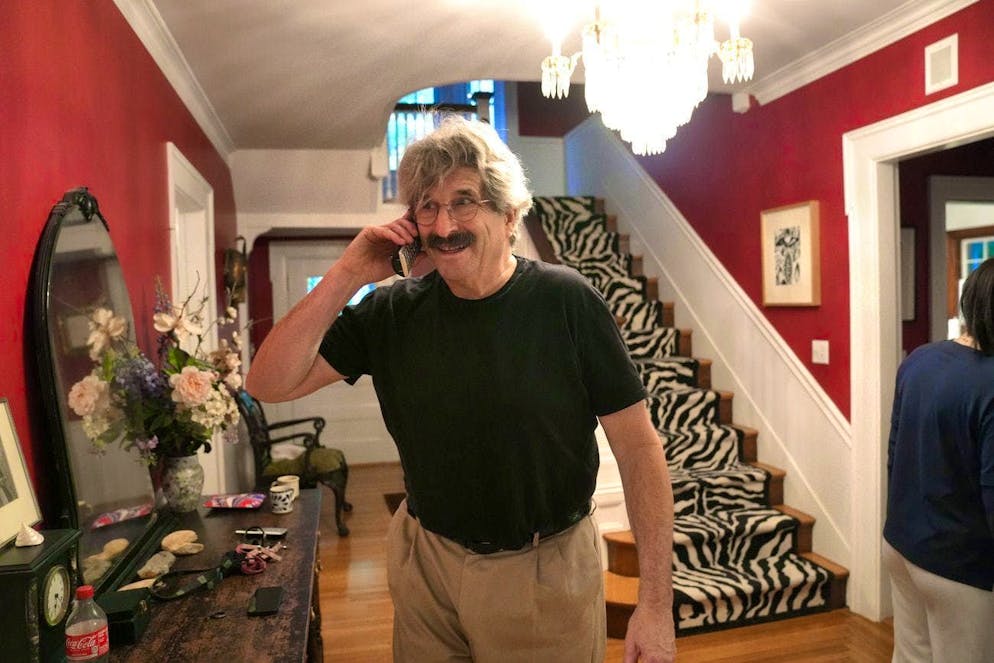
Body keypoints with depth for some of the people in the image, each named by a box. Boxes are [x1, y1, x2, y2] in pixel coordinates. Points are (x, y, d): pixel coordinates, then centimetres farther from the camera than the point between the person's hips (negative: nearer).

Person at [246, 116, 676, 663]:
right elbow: (269, 384, -8)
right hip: (424, 560, 3)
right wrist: (345, 277, -17)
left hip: (545, 574, -2)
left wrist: (656, 602, -15)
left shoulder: (565, 301, -16)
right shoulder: (394, 310, -6)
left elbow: (637, 445, -14)